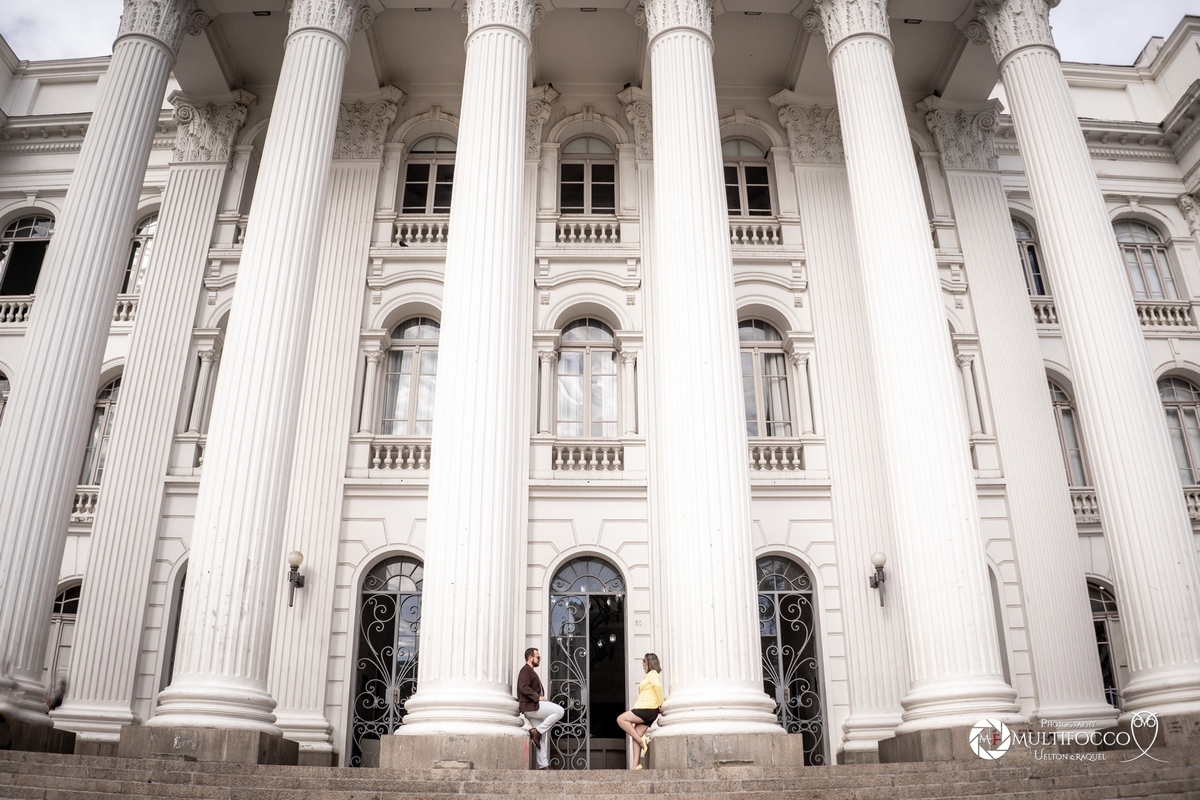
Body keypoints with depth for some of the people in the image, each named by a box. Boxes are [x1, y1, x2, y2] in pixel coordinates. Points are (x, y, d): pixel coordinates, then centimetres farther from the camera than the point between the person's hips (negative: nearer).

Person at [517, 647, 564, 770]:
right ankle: (537, 731, -15)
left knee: (543, 737, 6)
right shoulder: (525, 670, -6)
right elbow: (524, 687, -21)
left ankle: (543, 765, 5)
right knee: (559, 710, -21)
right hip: (530, 706, -10)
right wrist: (538, 697, -21)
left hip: (533, 706, 10)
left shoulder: (531, 671, 26)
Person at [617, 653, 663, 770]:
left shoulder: (652, 673, -3)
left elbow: (658, 686, -22)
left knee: (621, 719, -11)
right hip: (644, 710, 9)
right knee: (636, 735, 1)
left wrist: (660, 704, -18)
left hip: (648, 709, -9)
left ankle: (642, 740, -13)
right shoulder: (649, 675, 26)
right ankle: (636, 765, -5)